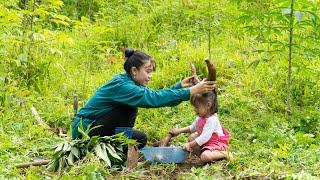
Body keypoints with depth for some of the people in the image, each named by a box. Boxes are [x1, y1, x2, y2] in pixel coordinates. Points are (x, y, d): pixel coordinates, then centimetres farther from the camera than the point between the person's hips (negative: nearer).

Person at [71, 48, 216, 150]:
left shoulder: (129, 82, 2)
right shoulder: (121, 85, -27)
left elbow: (155, 95, 3)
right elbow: (154, 98, -35)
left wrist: (179, 86, -8)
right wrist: (192, 91, -36)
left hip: (98, 128, 9)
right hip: (84, 130, -9)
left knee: (140, 139, 2)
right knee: (129, 108, -21)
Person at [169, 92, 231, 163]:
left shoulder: (212, 120, -27)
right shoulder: (200, 118, 3)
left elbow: (204, 137, -32)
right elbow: (192, 127, 22)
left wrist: (190, 145, -30)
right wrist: (180, 130, 9)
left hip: (216, 144, -10)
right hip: (205, 143, 10)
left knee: (205, 157, -32)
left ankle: (223, 154, -11)